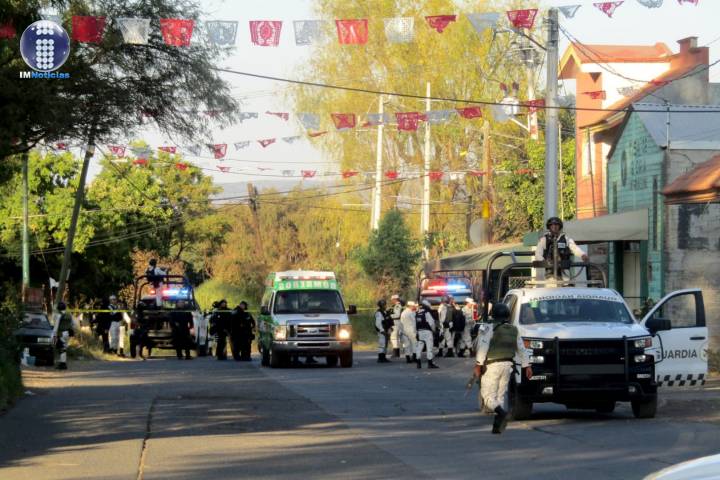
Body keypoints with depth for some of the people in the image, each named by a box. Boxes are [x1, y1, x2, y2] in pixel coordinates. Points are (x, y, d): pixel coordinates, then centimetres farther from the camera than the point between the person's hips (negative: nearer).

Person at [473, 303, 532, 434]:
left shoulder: (490, 330, -6)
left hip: (492, 365, -5)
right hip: (507, 365, 6)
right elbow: (521, 349, 15)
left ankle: (502, 413, -28)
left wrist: (478, 364, -15)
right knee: (500, 396, 12)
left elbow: (483, 347, -14)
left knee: (488, 396, -3)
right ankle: (497, 425, 8)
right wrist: (527, 365, 20)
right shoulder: (514, 330, 11)